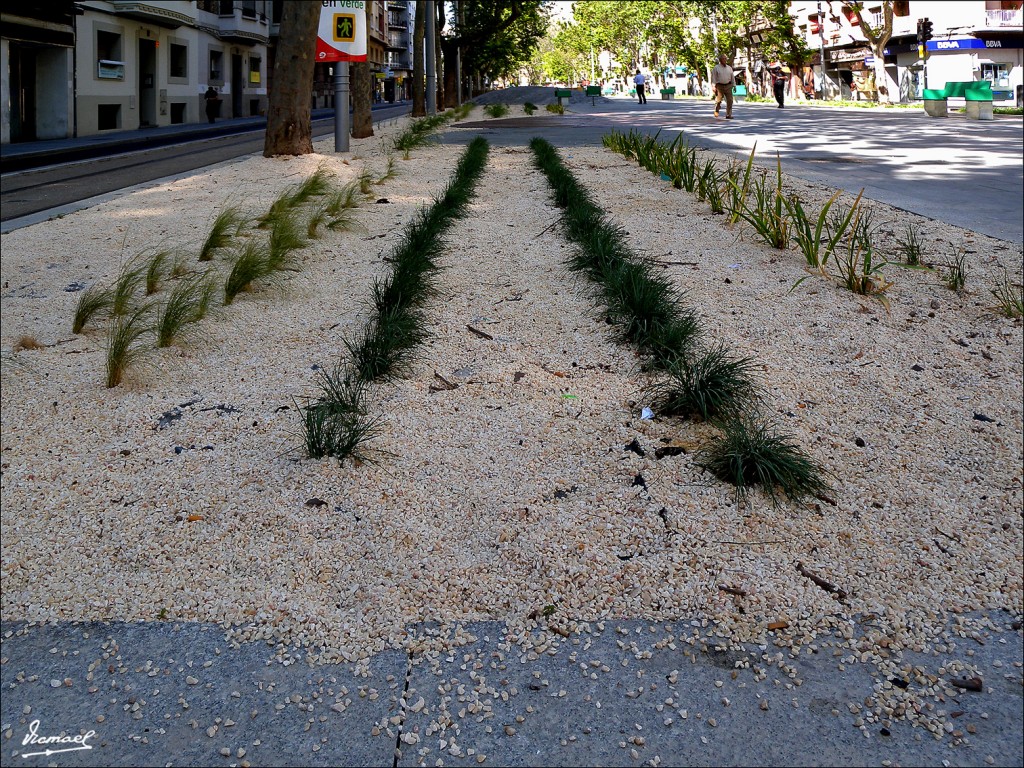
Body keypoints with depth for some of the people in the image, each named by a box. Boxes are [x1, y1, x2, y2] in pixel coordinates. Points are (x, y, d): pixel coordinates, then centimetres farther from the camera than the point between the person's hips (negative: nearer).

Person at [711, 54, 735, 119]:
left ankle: (728, 115, -4)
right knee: (718, 100, -3)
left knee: (729, 100, -7)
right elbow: (713, 77, -3)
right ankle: (716, 111, 26)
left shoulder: (729, 68, 13)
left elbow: (732, 77, 17)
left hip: (728, 86, 3)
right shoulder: (716, 68, 2)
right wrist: (713, 86, -12)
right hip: (719, 86, -3)